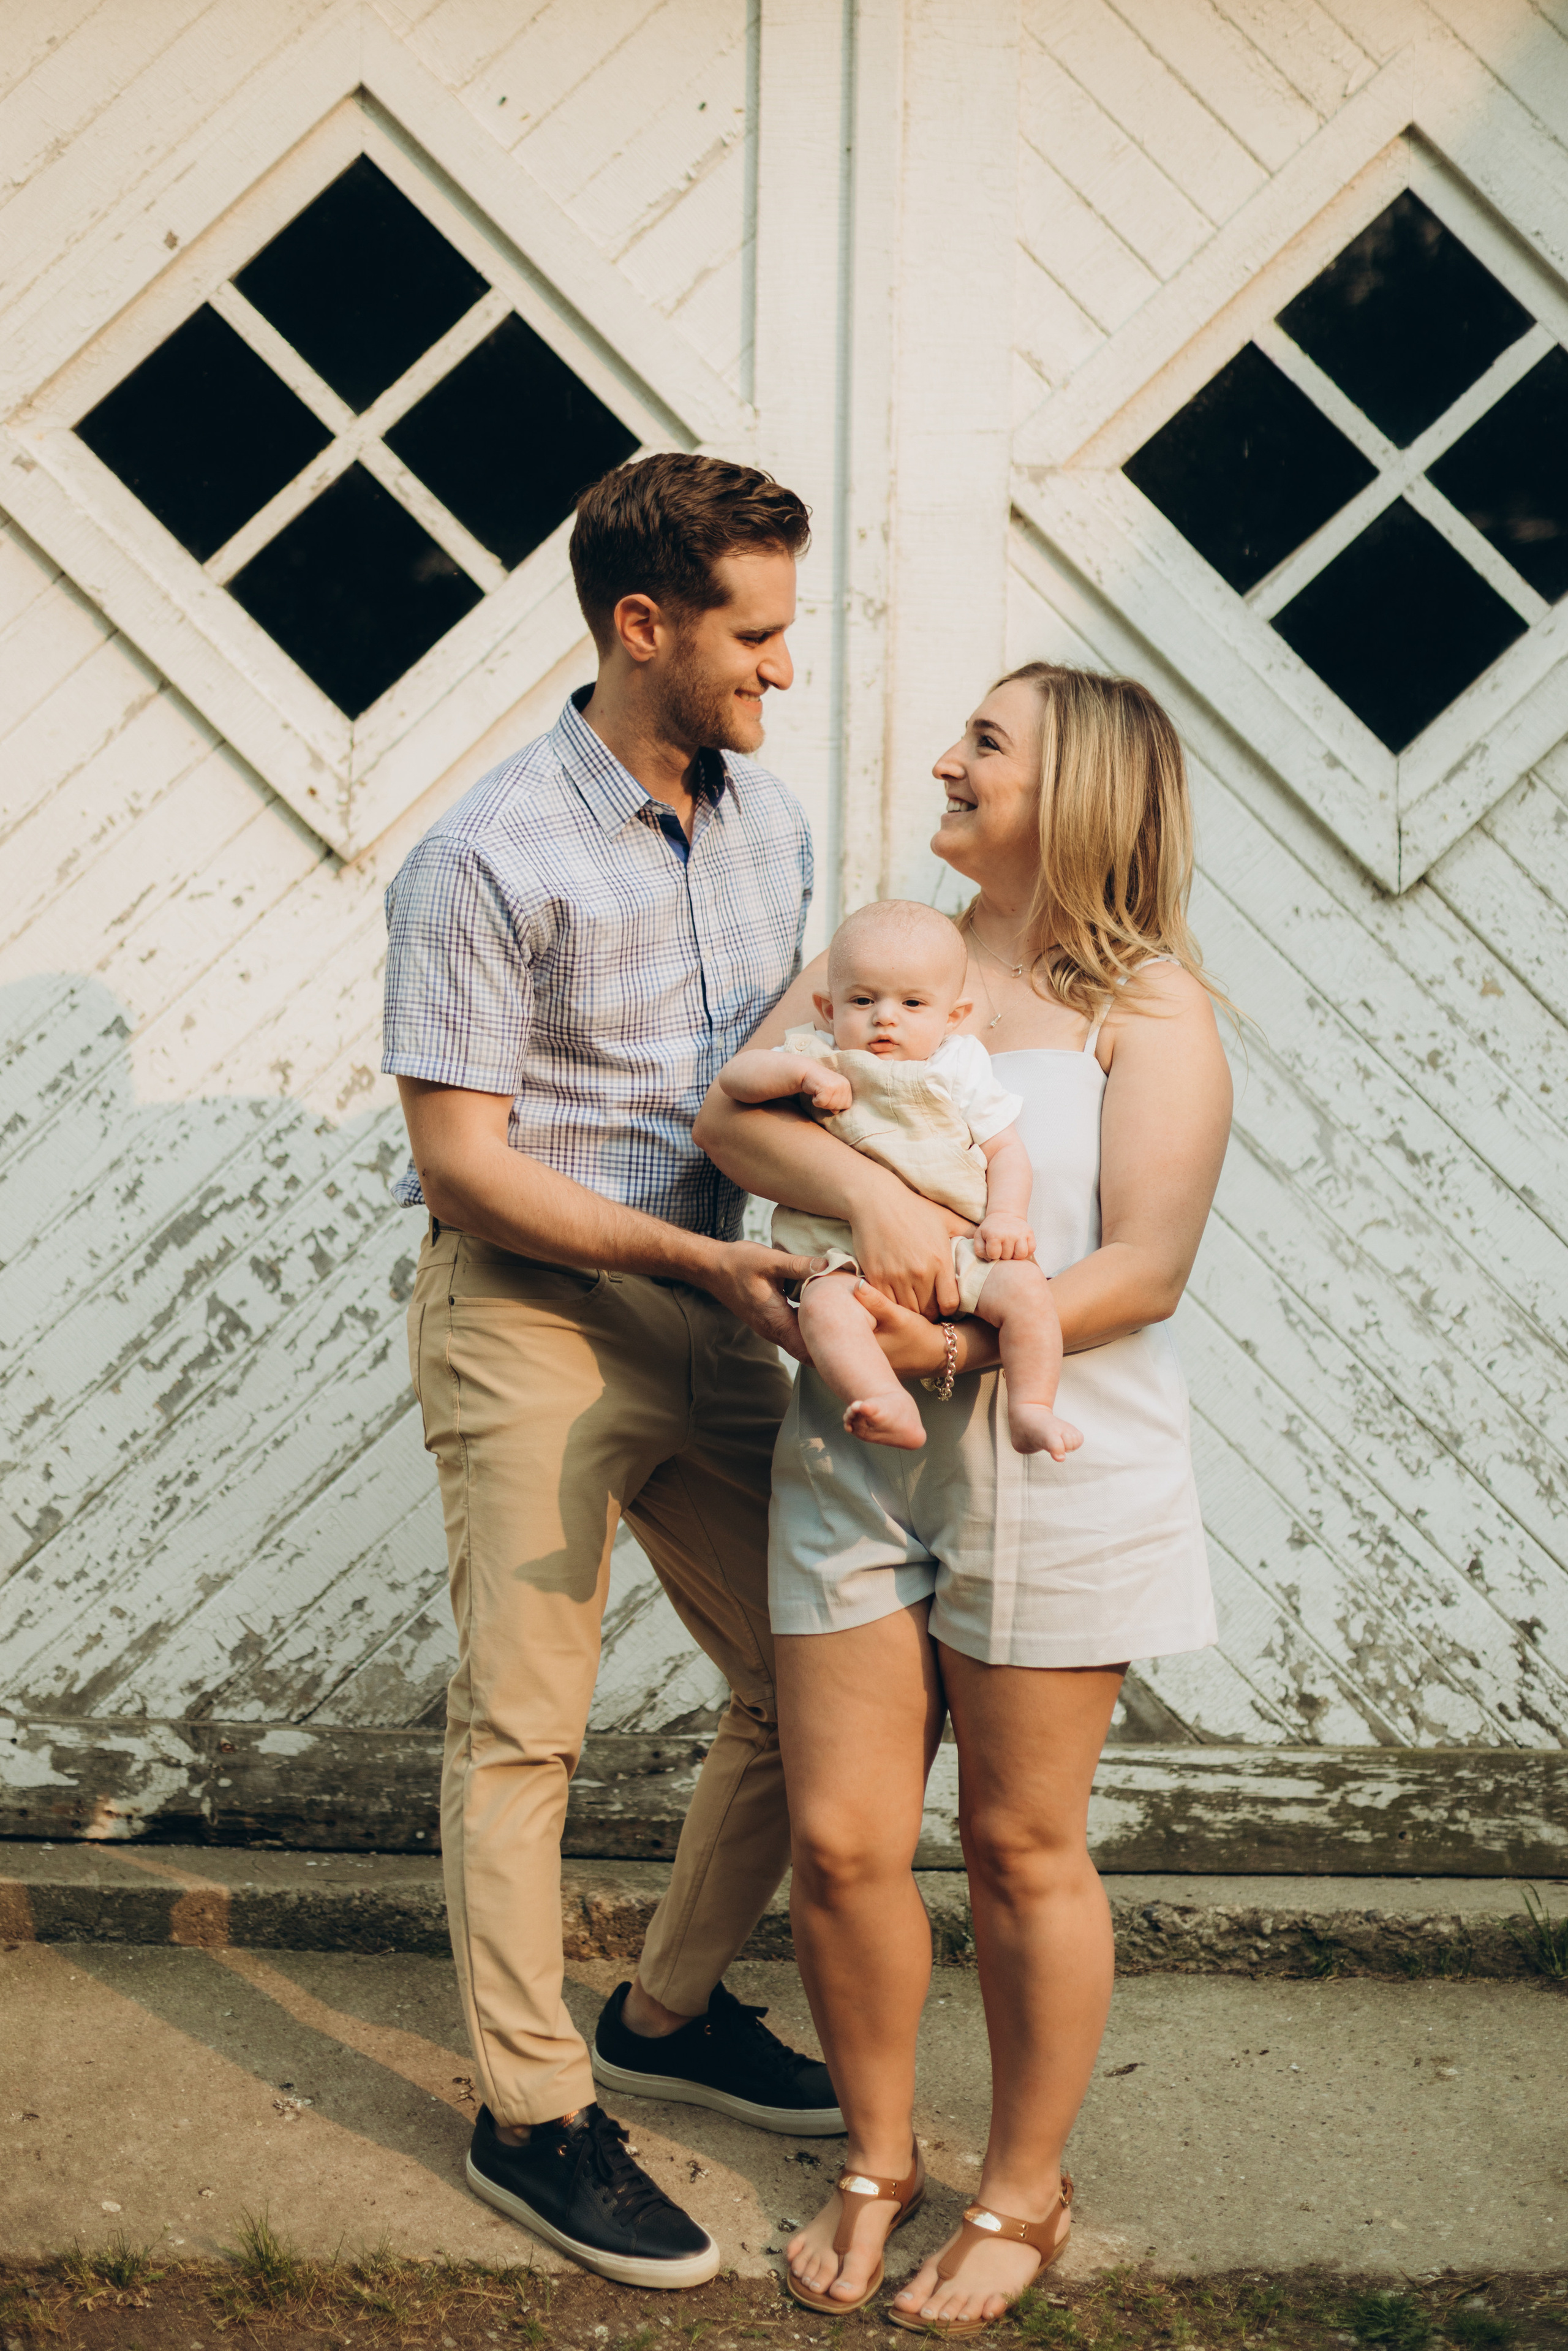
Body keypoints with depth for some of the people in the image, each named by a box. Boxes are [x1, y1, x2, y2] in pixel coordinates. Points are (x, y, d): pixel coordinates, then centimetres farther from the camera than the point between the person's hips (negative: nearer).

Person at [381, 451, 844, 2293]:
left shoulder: (767, 820, 7)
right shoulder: (492, 861, -16)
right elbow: (463, 1155, -16)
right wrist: (701, 1259, -18)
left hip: (702, 1306, 7)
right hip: (529, 1318, -7)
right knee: (523, 1724, 0)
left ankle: (671, 2013, 30)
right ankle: (533, 2118, 15)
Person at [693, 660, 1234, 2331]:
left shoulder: (1150, 1007, -5)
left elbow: (1145, 1268, -13)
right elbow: (734, 1110, -6)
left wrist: (959, 1345, -24)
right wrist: (869, 1190, -24)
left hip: (1053, 1469, -3)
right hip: (854, 1459, 4)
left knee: (1022, 1849, 9)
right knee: (840, 1841, 5)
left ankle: (1022, 2195, 29)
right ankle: (878, 2158, 30)